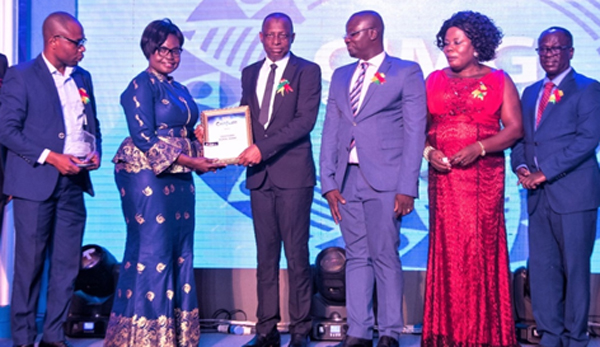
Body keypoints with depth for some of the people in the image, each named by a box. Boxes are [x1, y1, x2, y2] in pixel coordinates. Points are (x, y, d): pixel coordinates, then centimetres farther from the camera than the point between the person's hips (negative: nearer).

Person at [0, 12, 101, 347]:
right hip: (35, 182, -5)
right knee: (30, 264, 1)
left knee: (68, 265, 6)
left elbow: (93, 124, 22)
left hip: (74, 183, 5)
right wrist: (51, 158, -16)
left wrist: (95, 151, 1)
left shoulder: (83, 78, 15)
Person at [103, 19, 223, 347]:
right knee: (152, 251, -7)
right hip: (147, 175, -8)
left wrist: (207, 155, 2)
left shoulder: (180, 90, 19)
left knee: (180, 252, 6)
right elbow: (143, 136, -13)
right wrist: (189, 160, -18)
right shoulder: (142, 85, -4)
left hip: (178, 178, 8)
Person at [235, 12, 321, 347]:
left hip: (293, 173, -5)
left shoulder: (307, 71, 1)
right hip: (259, 174, 5)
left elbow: (305, 119, -11)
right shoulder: (250, 73, 17)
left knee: (297, 254, -1)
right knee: (265, 255, 7)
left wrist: (263, 148, -18)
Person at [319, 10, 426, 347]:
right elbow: (330, 131, 14)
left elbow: (415, 132, -4)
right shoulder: (341, 76, 17)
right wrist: (328, 182, 5)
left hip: (384, 180, -5)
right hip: (348, 180, 5)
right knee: (356, 257, 7)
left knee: (385, 257, -2)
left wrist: (407, 187, -11)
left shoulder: (406, 72, 2)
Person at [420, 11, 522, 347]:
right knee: (446, 248, 0)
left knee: (482, 247, -3)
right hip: (443, 175, 2)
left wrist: (479, 147, -14)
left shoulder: (499, 81, 6)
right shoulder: (435, 80, 13)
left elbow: (515, 128, -1)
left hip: (484, 177, -2)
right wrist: (428, 150, -9)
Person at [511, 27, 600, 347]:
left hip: (573, 193, -5)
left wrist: (546, 172, -15)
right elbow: (520, 136, 18)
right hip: (538, 195, 6)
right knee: (541, 266, 5)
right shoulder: (530, 93, 18)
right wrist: (520, 166, -3)